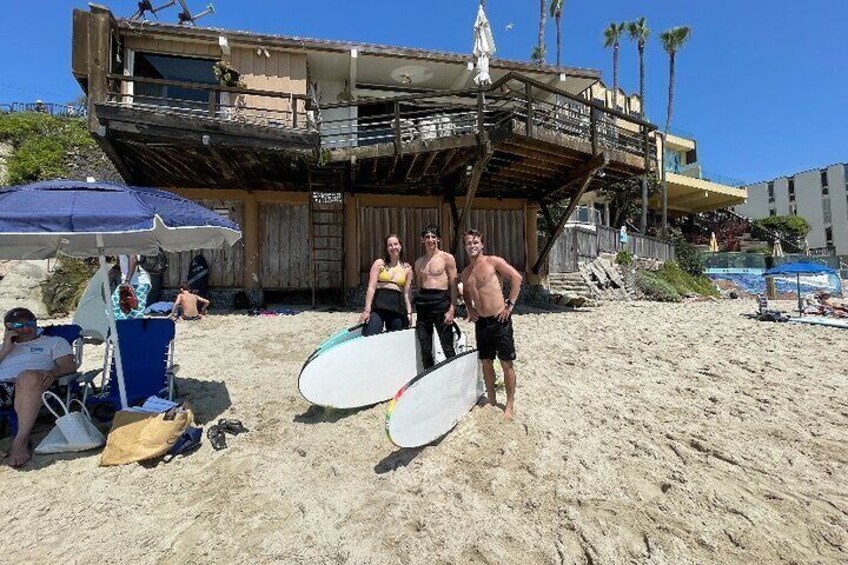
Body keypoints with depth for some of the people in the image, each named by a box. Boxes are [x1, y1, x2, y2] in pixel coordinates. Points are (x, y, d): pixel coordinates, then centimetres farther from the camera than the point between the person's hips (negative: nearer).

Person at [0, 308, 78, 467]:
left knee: (29, 377, -39)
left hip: (29, 388, -3)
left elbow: (70, 366, 10)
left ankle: (21, 441, -38)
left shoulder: (54, 342, 27)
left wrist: (52, 373, -10)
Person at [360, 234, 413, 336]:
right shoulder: (379, 263, 7)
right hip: (379, 305, -2)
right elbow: (371, 287, -1)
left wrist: (409, 312, 3)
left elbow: (406, 293, 12)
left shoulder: (407, 268, 13)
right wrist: (367, 310, -10)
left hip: (397, 307, 3)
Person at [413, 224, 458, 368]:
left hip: (441, 301, -5)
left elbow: (453, 285, -3)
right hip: (423, 303, 5)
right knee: (425, 348, 8)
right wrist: (418, 305, 15)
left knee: (447, 347, -1)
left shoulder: (447, 258, 1)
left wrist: (452, 308, -12)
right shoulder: (419, 262, 15)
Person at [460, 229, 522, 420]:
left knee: (506, 363, 3)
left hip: (500, 320, -5)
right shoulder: (465, 272, 11)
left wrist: (510, 304, -12)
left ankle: (510, 404, 17)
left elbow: (516, 277, -11)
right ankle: (491, 401, 28)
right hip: (481, 322, 6)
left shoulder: (493, 261, -7)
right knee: (486, 363, 13)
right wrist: (469, 308, 9)